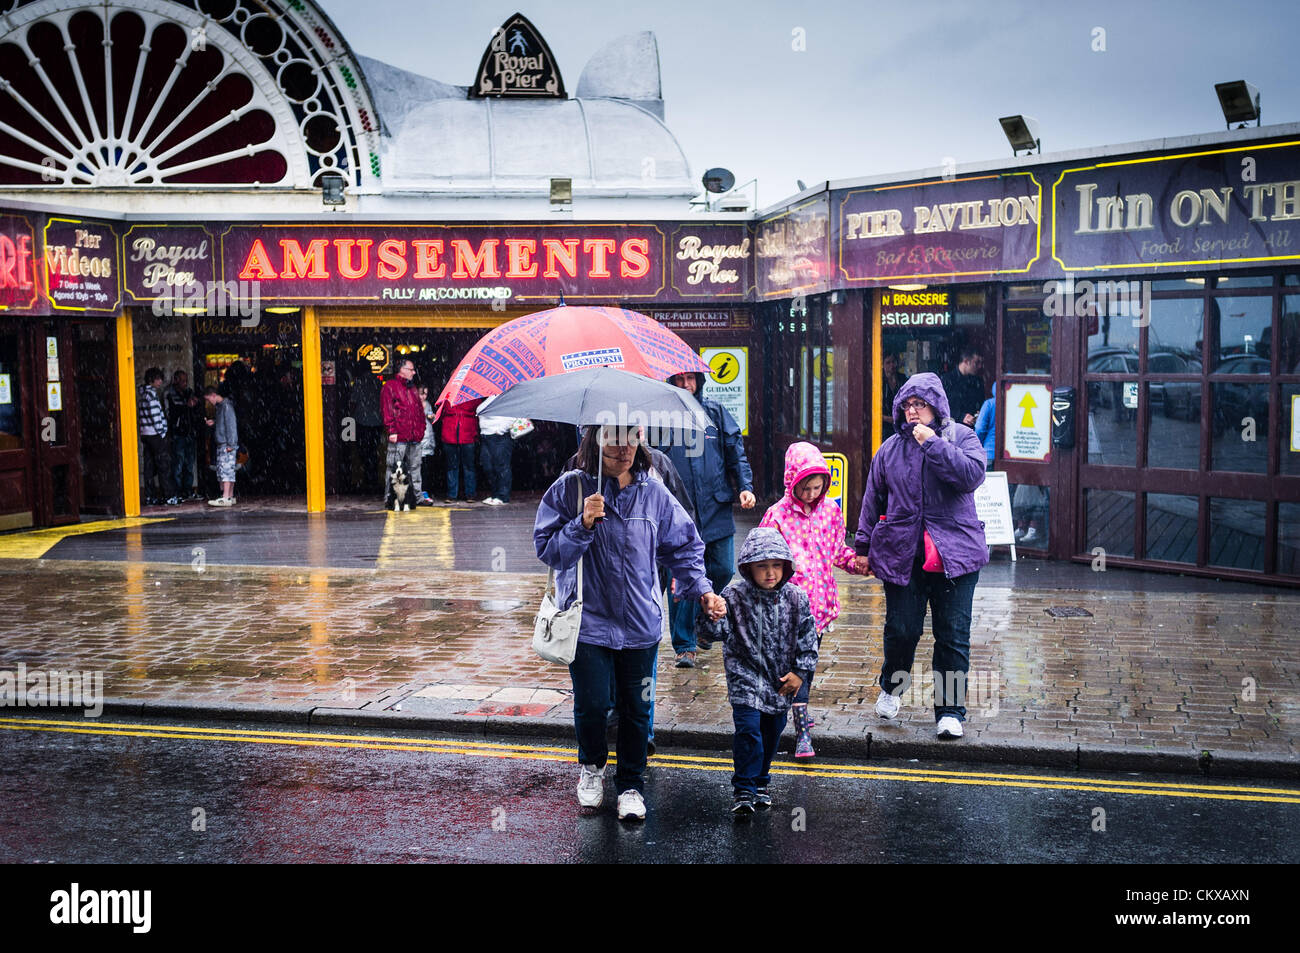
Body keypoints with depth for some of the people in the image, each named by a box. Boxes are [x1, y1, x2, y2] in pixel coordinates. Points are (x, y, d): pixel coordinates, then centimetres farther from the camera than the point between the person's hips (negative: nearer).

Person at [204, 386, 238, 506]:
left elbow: (231, 425, -15)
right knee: (221, 469, 9)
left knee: (226, 469, -13)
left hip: (228, 445, -10)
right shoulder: (218, 406, 18)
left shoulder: (226, 405, -11)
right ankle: (230, 496, 12)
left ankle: (225, 498, -18)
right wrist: (213, 422, 9)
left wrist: (230, 444, -19)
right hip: (220, 444, 10)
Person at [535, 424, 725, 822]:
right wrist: (583, 524, -22)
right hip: (588, 619, -2)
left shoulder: (654, 493, 2)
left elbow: (684, 547, 8)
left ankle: (631, 785, 28)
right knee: (592, 703, -4)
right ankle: (592, 766, 29)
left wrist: (702, 590, -4)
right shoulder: (571, 488, -5)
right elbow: (548, 550, -7)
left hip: (640, 621, 2)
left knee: (636, 707, 7)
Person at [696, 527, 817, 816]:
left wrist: (800, 672, -1)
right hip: (746, 676, -3)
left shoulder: (796, 599, -4)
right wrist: (711, 618, -37)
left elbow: (808, 639, 4)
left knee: (772, 730, 14)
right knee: (748, 728, -14)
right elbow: (714, 633, -15)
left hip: (781, 680, 4)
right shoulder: (734, 596, -12)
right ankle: (744, 790, -4)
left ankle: (760, 782, 34)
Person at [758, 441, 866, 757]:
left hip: (820, 599, 4)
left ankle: (799, 711, 30)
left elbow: (839, 550, 18)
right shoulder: (778, 514, -6)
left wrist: (858, 561, 2)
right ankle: (803, 730, -8)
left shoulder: (830, 511, 8)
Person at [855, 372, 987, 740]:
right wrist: (864, 547, 15)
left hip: (954, 554, -2)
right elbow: (873, 499, 15)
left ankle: (950, 709, 12)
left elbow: (972, 474, -17)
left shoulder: (961, 437, 3)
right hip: (901, 554, 2)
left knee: (953, 635, 0)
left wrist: (933, 443, -17)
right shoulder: (890, 448, 9)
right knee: (901, 629, 4)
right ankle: (891, 688, 32)